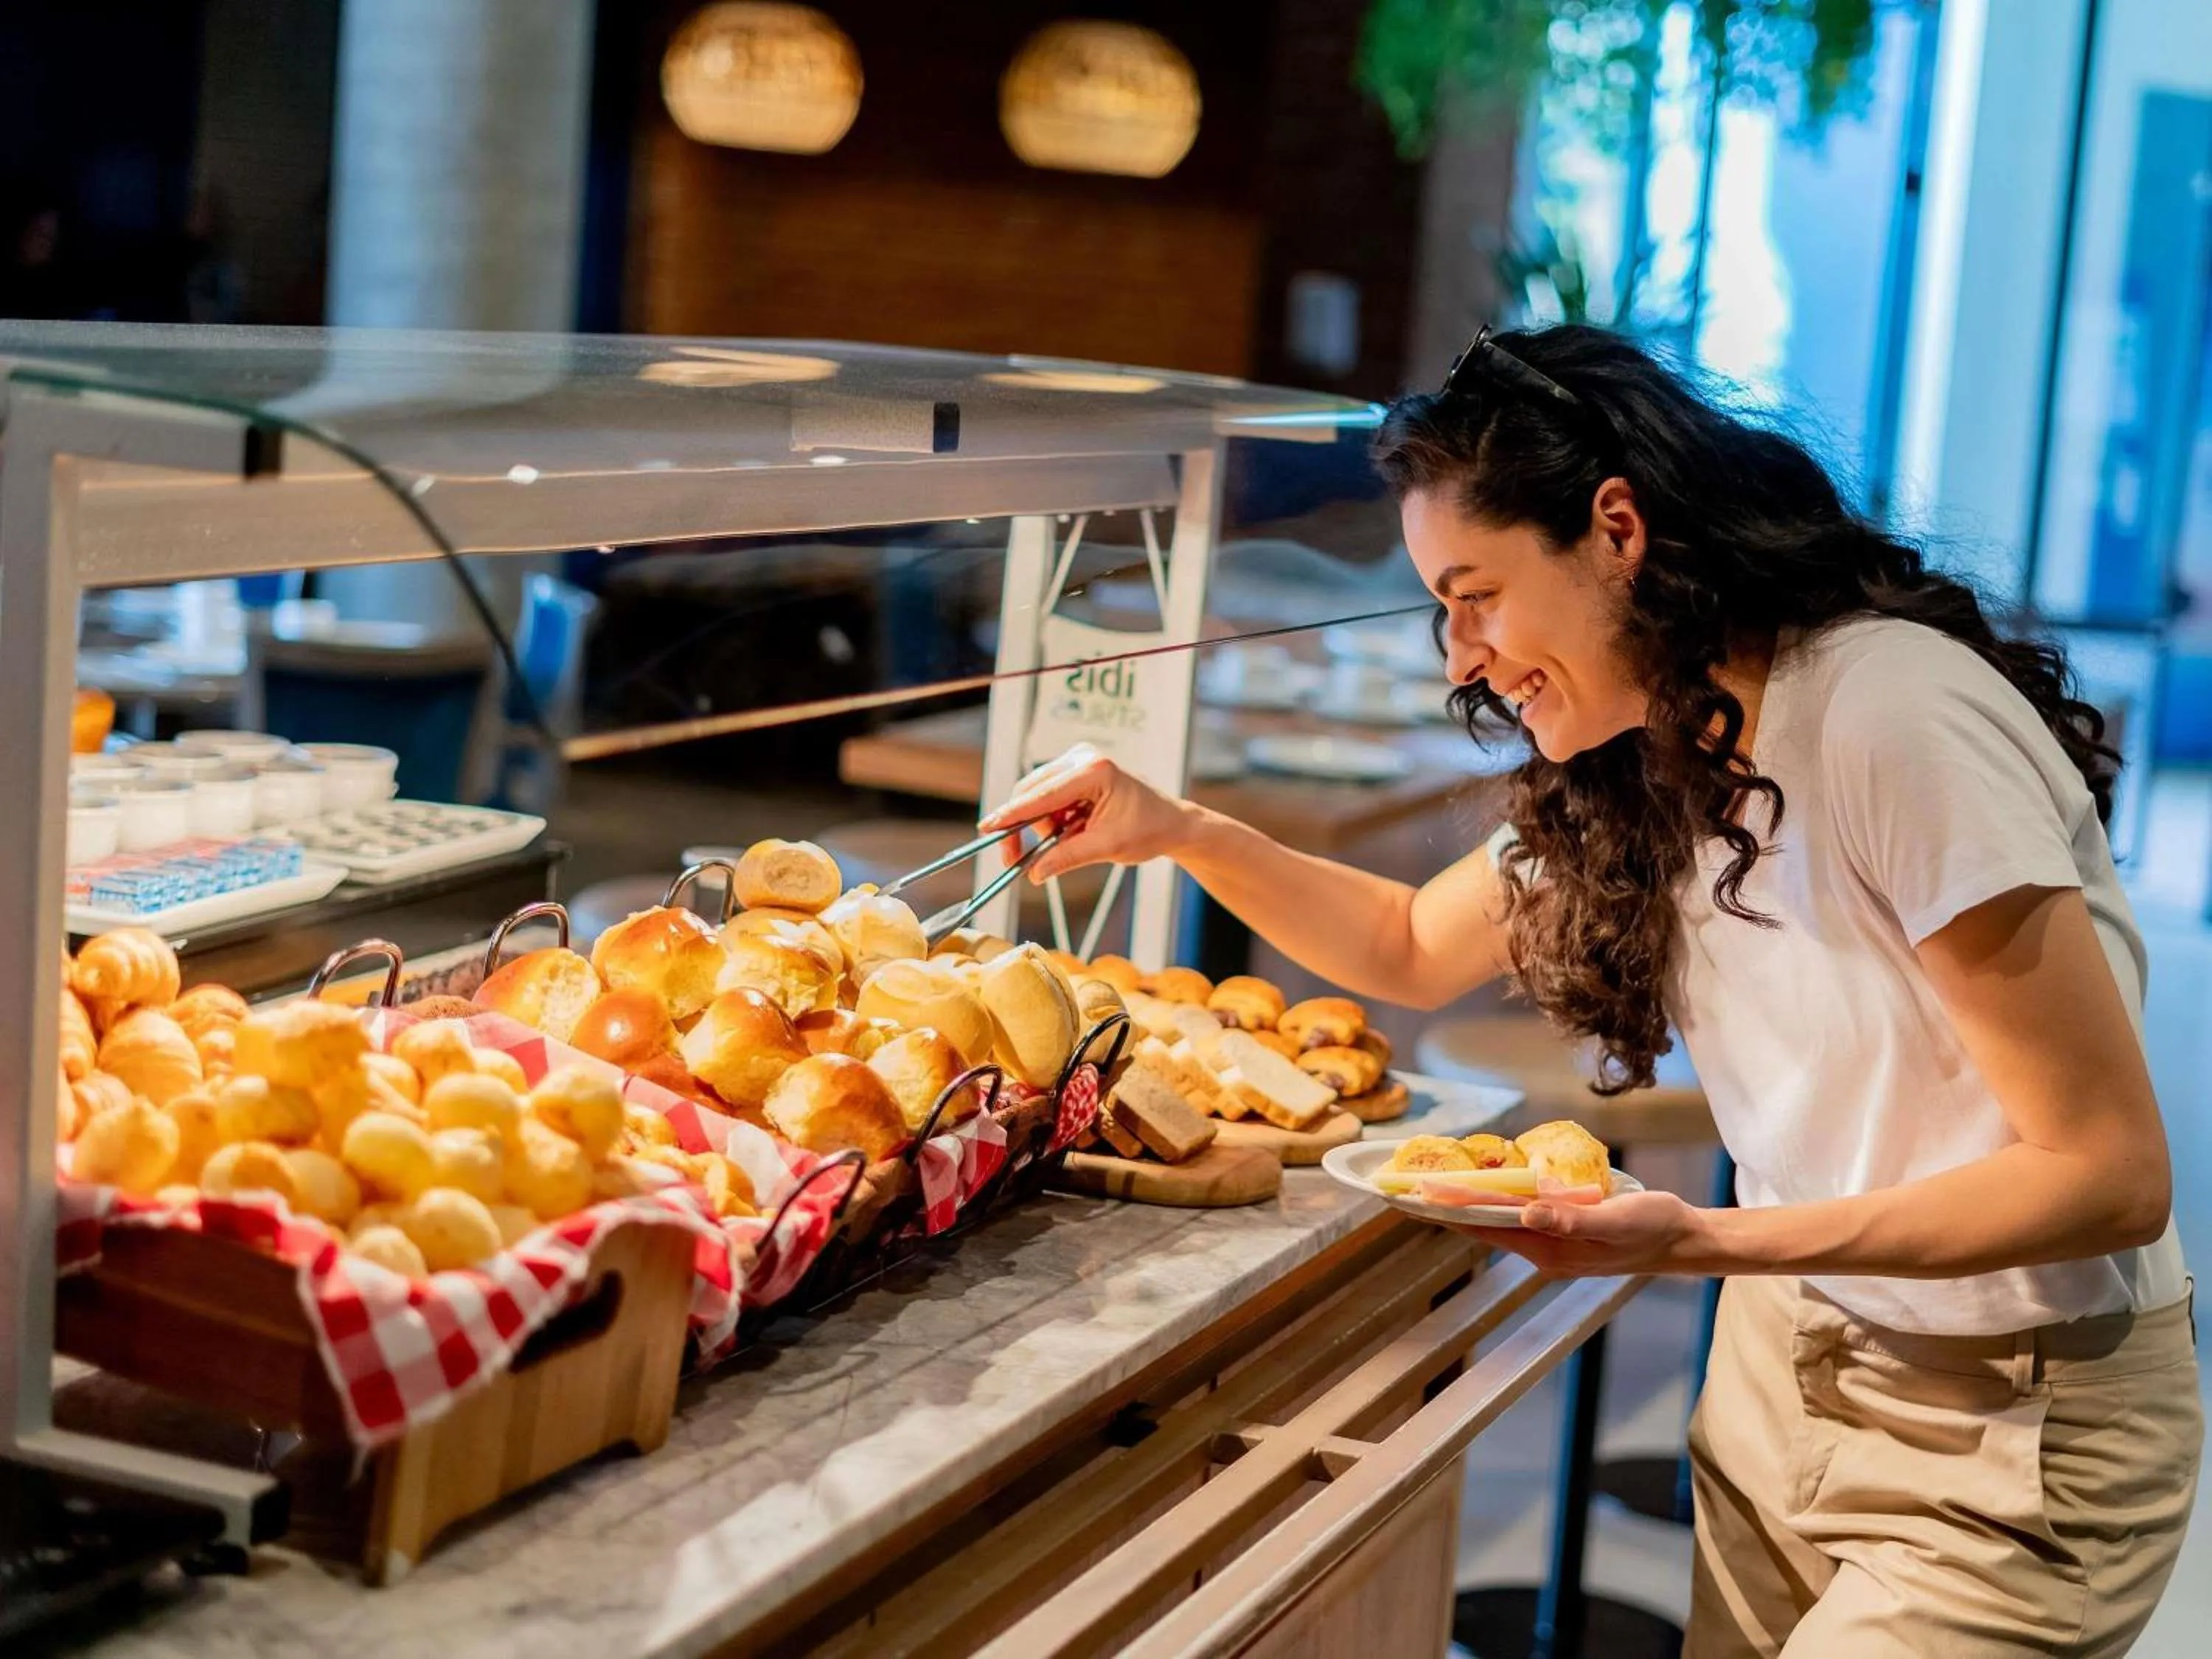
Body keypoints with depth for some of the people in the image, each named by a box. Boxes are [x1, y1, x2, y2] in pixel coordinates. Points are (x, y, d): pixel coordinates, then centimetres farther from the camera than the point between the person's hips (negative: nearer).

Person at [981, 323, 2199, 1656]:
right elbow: (1411, 949, 16)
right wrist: (1178, 832, 0)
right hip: (1783, 1361, 7)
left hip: (2015, 1435, -7)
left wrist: (1702, 1240, -31)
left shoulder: (1896, 723, -24)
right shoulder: (1640, 764, 2)